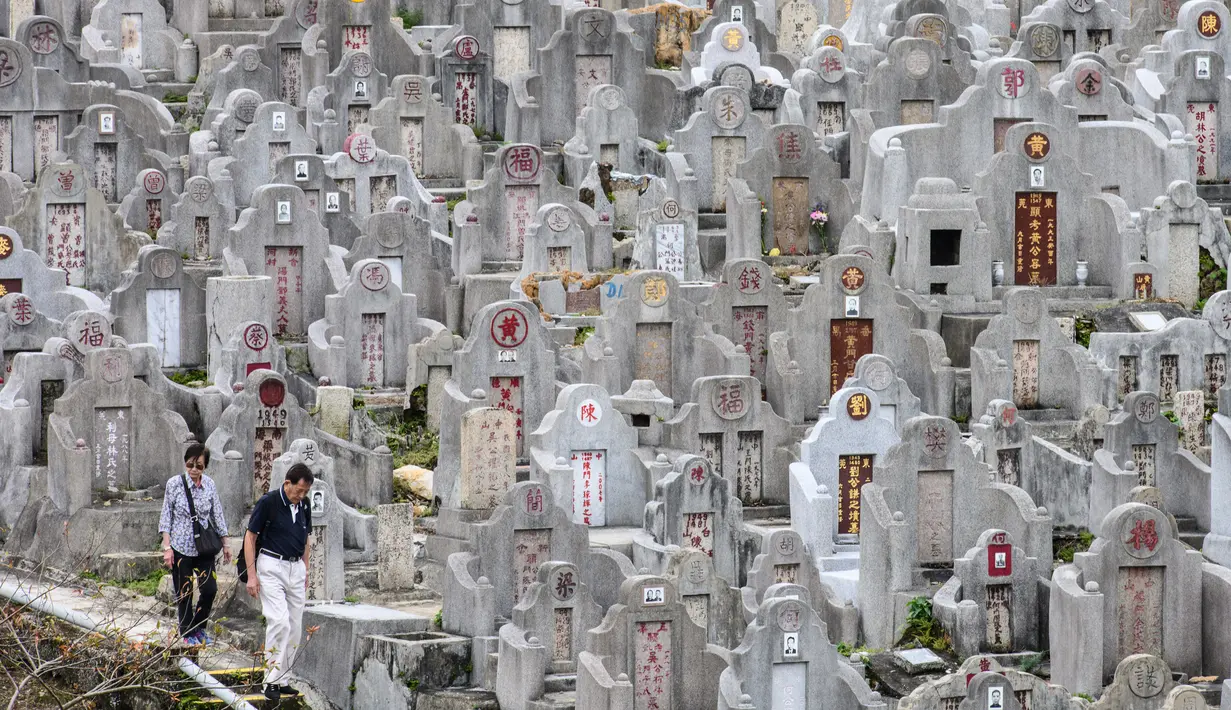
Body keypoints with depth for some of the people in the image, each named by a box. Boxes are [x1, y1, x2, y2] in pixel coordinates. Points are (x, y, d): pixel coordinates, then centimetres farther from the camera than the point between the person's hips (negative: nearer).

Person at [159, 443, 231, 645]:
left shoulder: (209, 485, 2)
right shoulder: (174, 483, -6)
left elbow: (217, 515, 11)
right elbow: (166, 516, -3)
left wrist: (225, 544, 12)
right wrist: (167, 547, -8)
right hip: (181, 547, -2)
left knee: (210, 589, -3)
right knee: (184, 593, 4)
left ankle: (198, 627, 19)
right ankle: (187, 632, 20)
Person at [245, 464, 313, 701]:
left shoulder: (304, 507, 7)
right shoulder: (268, 502, -12)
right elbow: (250, 537, -7)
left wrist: (305, 570, 16)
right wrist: (251, 575, -12)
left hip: (296, 568, 6)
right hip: (272, 567, -6)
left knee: (294, 628, 4)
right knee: (279, 622, -17)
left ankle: (282, 679, 11)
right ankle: (271, 681, -12)